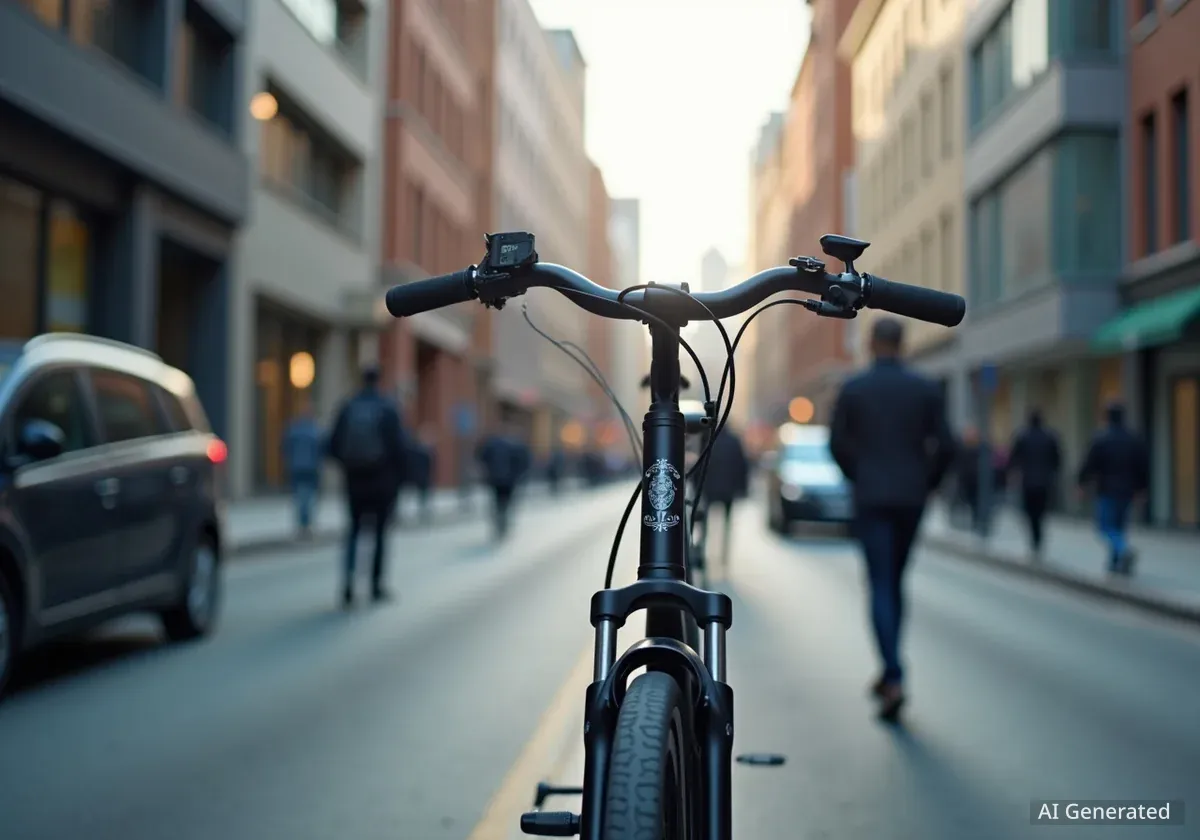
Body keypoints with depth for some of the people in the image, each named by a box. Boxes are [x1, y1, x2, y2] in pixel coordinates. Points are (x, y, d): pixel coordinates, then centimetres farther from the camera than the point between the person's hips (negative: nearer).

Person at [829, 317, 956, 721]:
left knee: (881, 587, -4)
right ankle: (889, 672, 20)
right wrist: (927, 484, 13)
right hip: (911, 498, 3)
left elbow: (837, 442, -2)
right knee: (895, 582, 16)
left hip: (870, 498, -3)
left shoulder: (853, 388, -3)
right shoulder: (926, 389, 3)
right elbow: (945, 446, -2)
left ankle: (895, 679, -19)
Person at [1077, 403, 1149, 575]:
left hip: (1107, 489, -5)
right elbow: (1144, 466, 9)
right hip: (1127, 490, 5)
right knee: (1119, 525, 14)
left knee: (1106, 525, -1)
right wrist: (1140, 487, 18)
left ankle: (1125, 549, -27)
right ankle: (1116, 563, 16)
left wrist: (1081, 483, 0)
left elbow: (1090, 463, -11)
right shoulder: (1134, 438, 5)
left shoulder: (1101, 438, -11)